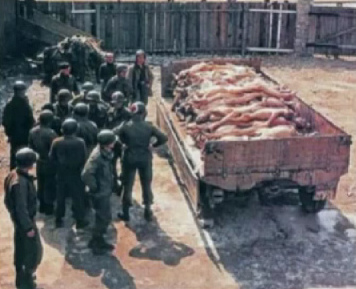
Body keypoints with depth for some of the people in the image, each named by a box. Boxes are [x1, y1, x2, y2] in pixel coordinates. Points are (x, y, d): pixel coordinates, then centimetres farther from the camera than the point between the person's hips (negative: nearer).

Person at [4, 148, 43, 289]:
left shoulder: (14, 175, -1)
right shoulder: (20, 182, -31)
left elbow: (8, 200, 10)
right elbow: (21, 208, -28)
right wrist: (28, 227, -21)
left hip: (18, 219, 10)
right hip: (24, 220, -10)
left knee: (21, 249, 22)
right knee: (34, 251, 4)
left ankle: (22, 277, 37)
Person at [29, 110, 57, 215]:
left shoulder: (33, 131, -6)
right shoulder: (50, 134, -29)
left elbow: (30, 146, 4)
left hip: (39, 163, 7)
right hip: (50, 164, -7)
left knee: (41, 184, 20)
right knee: (50, 186, 9)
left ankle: (42, 206, 33)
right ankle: (49, 207, 20)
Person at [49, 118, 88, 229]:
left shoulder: (56, 142, -13)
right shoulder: (80, 143, -20)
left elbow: (51, 157, -4)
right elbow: (84, 159, -13)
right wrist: (79, 168, 5)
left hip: (61, 174, 2)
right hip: (76, 174, -2)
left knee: (60, 197, 17)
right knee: (78, 197, 11)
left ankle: (58, 220, 26)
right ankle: (80, 221, 18)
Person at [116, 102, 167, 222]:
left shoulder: (126, 126, -10)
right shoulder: (149, 127, -10)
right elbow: (163, 138, -14)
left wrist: (124, 143, 1)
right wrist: (153, 145, 0)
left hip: (130, 158, 0)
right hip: (145, 158, 0)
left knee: (128, 185, 11)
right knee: (146, 185, 15)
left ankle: (125, 213, 18)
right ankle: (148, 211, 22)